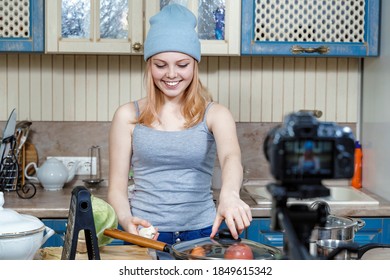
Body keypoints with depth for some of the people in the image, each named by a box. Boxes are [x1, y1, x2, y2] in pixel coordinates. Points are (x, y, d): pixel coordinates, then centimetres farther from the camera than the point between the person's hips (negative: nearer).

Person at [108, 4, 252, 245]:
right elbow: (117, 188, 6)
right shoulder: (128, 116, 6)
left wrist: (229, 194, -37)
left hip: (202, 233, 0)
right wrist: (127, 220, -15)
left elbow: (231, 157, -15)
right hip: (145, 234, 1)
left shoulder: (215, 115, 4)